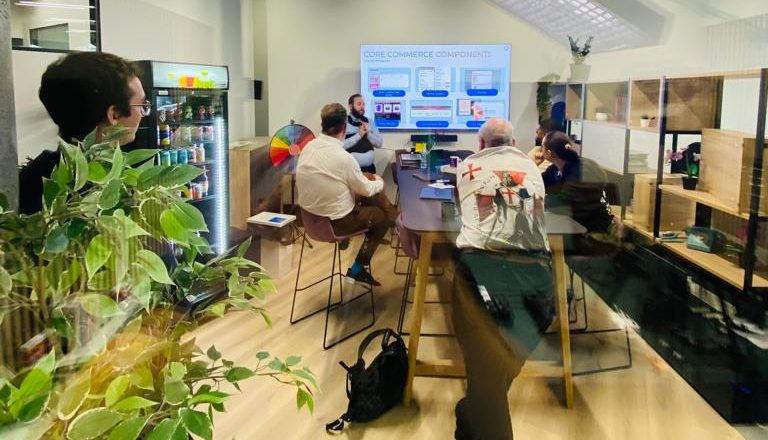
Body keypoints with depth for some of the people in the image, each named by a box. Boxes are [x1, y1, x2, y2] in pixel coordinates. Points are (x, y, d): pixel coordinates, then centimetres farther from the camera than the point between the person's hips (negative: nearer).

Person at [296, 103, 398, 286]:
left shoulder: (309, 146, -7)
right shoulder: (343, 157, -28)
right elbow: (366, 189, -11)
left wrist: (371, 180, 17)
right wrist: (379, 183, 12)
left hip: (311, 214, 7)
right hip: (334, 221, -7)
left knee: (368, 177, 17)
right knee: (382, 216, 19)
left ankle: (395, 217, 33)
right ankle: (358, 268, 24)